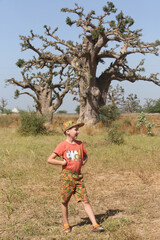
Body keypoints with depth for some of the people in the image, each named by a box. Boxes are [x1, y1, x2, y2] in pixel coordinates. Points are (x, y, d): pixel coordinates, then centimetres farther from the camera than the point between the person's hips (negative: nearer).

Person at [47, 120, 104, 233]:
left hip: (78, 176, 4)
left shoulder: (80, 144, 8)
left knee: (85, 201, 0)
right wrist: (64, 162, -11)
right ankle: (66, 225, 26)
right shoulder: (63, 145, -7)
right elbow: (50, 160, -9)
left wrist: (84, 162, 8)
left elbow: (85, 155, 28)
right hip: (67, 176, -4)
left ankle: (95, 225, -3)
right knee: (65, 201, 8)